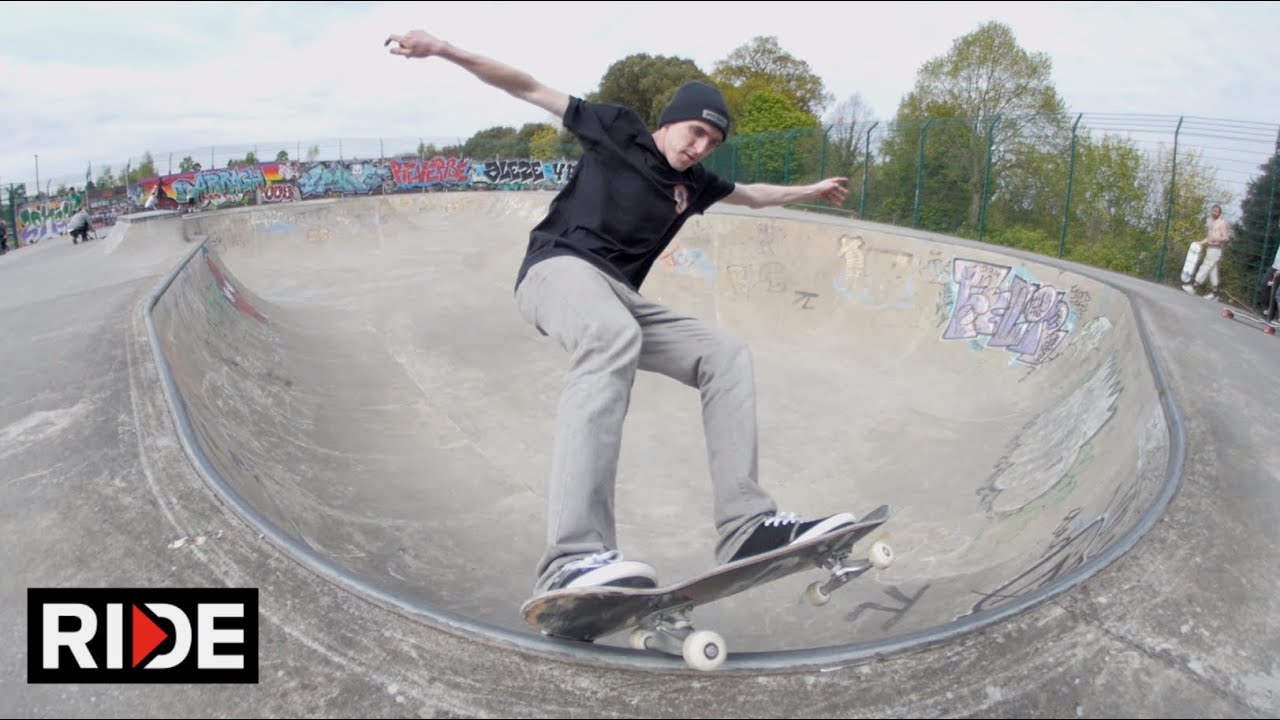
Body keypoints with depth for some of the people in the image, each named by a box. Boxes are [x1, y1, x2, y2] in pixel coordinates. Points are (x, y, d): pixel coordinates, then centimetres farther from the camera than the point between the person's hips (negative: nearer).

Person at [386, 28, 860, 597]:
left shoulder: (693, 184, 24)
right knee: (615, 339, -41)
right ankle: (573, 556, -55)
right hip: (560, 267, -8)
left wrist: (809, 191, 54)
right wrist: (443, 50, 1)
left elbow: (753, 195, 44)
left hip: (619, 295, 8)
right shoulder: (617, 130, 8)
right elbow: (529, 88, 8)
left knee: (727, 357, -6)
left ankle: (746, 524, -17)